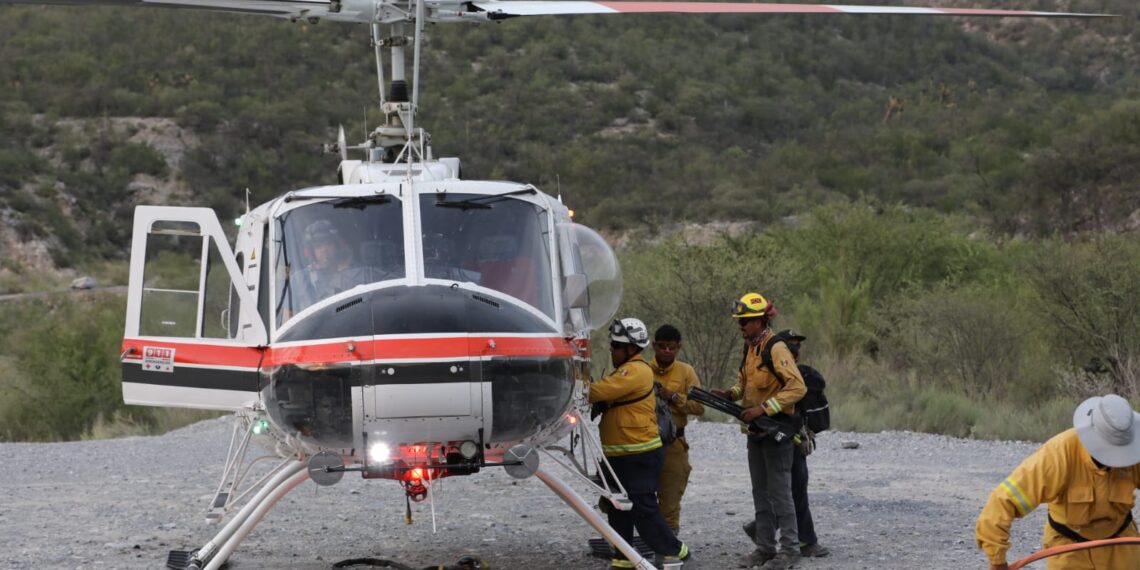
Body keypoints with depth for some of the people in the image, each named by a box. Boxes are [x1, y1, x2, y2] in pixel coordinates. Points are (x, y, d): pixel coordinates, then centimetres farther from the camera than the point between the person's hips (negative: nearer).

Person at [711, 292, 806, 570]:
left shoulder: (776, 348, -18)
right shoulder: (751, 347, 10)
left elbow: (797, 387, -25)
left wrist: (763, 408, -27)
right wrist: (731, 393, 3)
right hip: (756, 431, 9)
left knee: (779, 492, -5)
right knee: (760, 492, 13)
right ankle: (765, 547, 20)